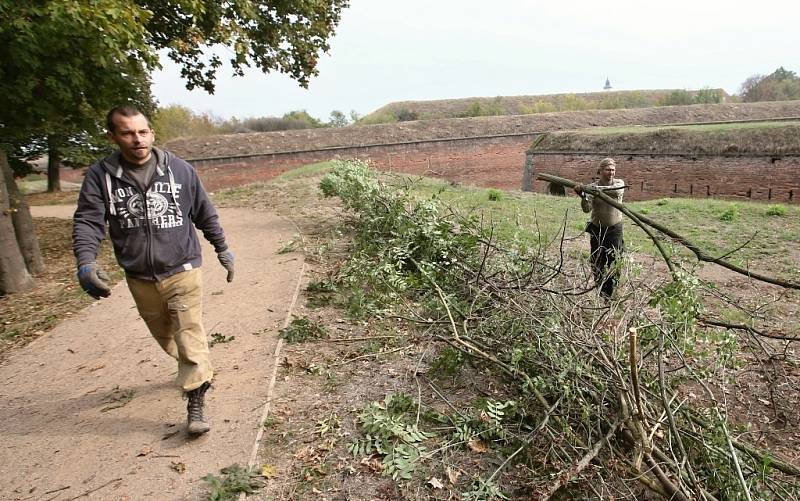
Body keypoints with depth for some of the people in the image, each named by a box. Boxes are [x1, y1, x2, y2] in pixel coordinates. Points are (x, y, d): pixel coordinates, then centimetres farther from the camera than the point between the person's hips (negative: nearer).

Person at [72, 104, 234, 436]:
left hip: (182, 271, -3)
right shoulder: (100, 175, -4)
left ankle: (195, 405, 1)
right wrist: (86, 262, -25)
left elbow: (205, 214, 4)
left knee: (189, 336, -7)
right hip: (140, 278, 3)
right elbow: (87, 221, -9)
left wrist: (222, 249, 9)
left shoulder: (179, 169, -5)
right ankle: (193, 368, 48)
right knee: (164, 335, 21)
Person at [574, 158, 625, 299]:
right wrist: (583, 196, -38)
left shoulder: (619, 183, -2)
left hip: (614, 229, 0)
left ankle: (608, 296, 7)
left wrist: (597, 188, -40)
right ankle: (599, 292, 25)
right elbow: (587, 209, -19)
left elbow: (617, 191, -27)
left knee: (613, 263, -3)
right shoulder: (592, 187, -5)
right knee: (596, 263, 8)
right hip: (597, 229, 1)